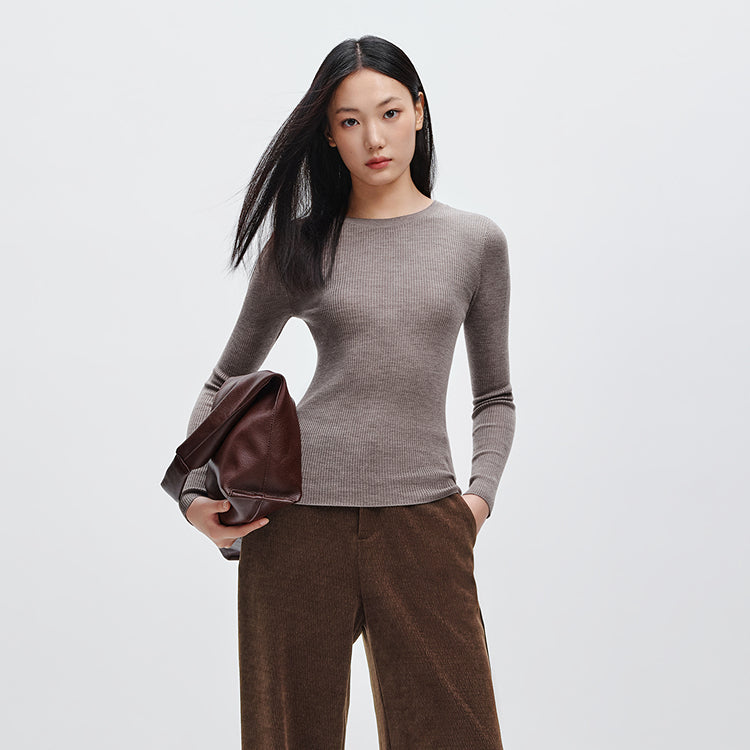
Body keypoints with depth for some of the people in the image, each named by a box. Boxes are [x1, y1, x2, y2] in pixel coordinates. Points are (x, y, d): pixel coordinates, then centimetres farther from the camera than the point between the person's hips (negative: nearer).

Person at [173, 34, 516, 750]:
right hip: (298, 518, 0)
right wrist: (194, 493, 1)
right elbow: (225, 381, 15)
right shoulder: (300, 248, 5)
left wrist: (480, 494, -1)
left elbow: (494, 396, 15)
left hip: (423, 520, 0)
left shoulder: (475, 241, 7)